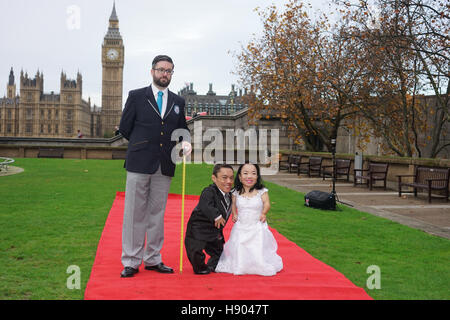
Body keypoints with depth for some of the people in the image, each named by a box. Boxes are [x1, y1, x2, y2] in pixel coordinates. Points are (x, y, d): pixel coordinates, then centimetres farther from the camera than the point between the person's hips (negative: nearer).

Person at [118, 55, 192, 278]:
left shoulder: (178, 102, 14)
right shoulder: (136, 96, 4)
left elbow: (182, 130, 19)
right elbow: (124, 128, 5)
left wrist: (184, 142, -3)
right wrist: (143, 146, 6)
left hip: (165, 167, 3)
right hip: (139, 165, -3)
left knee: (157, 213, 9)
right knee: (135, 213, 0)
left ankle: (153, 259, 18)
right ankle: (131, 261, 7)